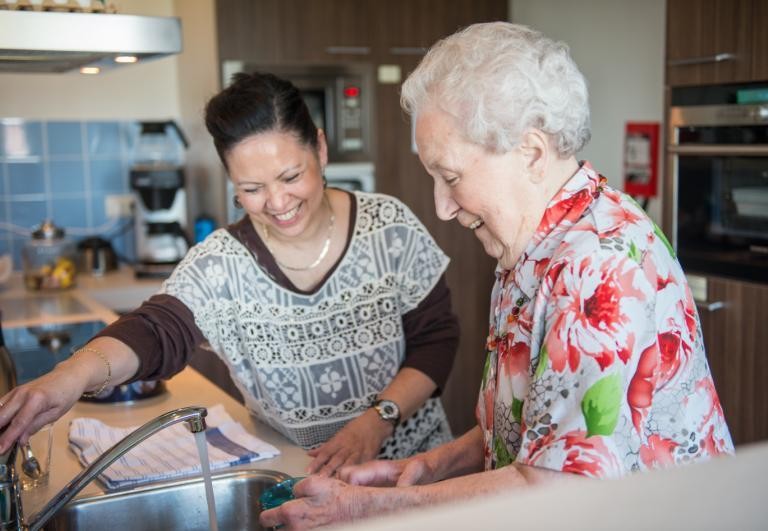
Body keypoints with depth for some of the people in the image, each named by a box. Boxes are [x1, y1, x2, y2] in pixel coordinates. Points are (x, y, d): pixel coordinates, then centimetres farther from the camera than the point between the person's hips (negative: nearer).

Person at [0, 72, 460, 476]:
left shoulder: (392, 228, -8)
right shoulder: (220, 265, -8)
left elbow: (436, 338, -3)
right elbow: (157, 332, -19)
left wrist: (378, 419, -17)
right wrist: (75, 373, -40)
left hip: (409, 462, -1)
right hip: (293, 476, 1)